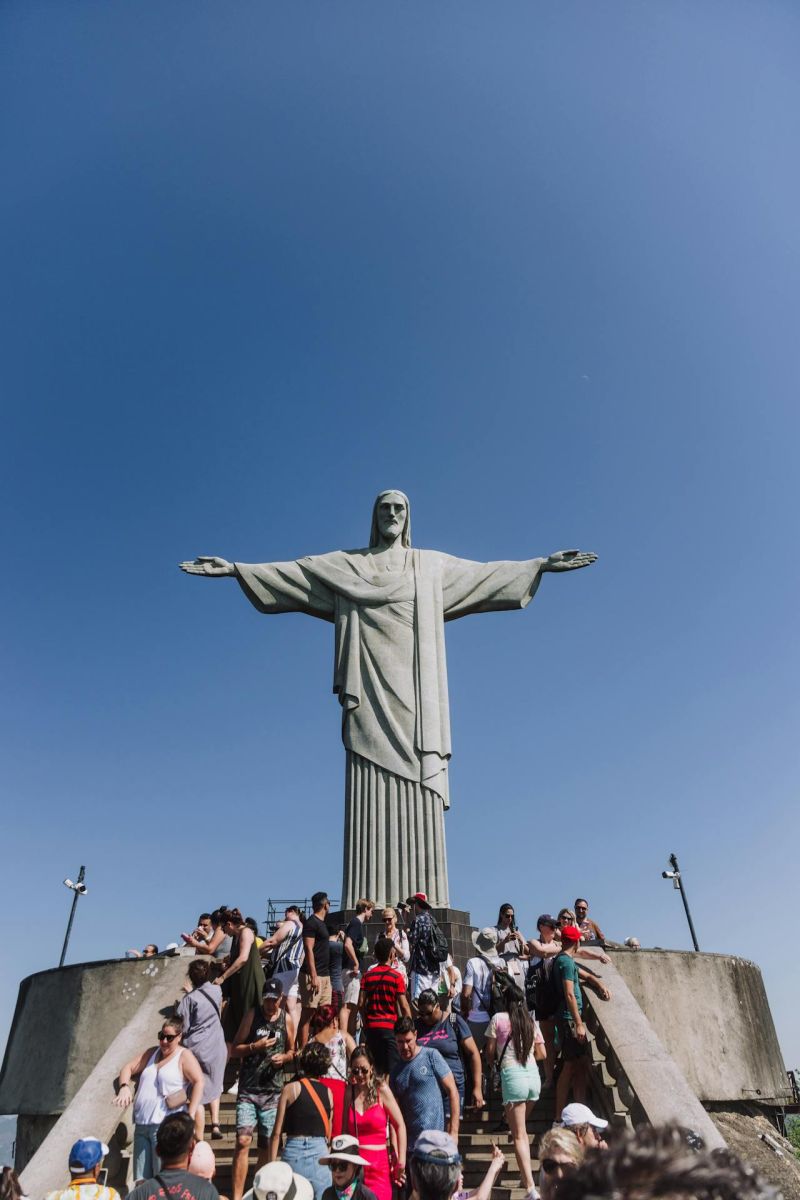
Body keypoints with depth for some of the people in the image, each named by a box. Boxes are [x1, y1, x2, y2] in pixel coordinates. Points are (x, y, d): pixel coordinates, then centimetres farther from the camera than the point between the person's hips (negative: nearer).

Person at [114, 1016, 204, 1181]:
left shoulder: (184, 1056, -2)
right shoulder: (152, 1052, 18)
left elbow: (199, 1082, -11)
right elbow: (128, 1068, 18)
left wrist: (190, 1115, -20)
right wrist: (124, 1086, -3)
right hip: (141, 1124, 6)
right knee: (141, 1180, 8)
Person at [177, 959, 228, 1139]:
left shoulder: (190, 998, -14)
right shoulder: (216, 991, -1)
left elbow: (183, 1027, -14)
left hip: (196, 1048, -4)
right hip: (216, 1047, 4)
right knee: (214, 1087, 24)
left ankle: (200, 1140, 5)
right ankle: (215, 1124, 14)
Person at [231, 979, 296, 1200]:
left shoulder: (287, 1019, 3)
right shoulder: (252, 1015, -2)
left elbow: (292, 1051, 15)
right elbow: (234, 1049, 1)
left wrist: (284, 1058, -7)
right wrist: (255, 1046, -16)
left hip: (273, 1091, 2)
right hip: (248, 1089, -2)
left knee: (267, 1145, 8)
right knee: (243, 1141, -11)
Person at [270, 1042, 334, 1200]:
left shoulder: (291, 1089, -4)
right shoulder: (328, 1092, 4)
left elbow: (277, 1132, -3)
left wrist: (272, 1162, 3)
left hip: (294, 1153, -2)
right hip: (320, 1154, 2)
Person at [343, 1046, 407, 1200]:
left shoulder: (381, 1089, -3)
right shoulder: (349, 1092, 4)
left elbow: (400, 1125, -2)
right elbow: (345, 1130, 6)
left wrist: (401, 1161, -3)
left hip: (379, 1165, -2)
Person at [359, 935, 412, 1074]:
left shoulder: (368, 975, 5)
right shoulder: (396, 976, -6)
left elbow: (361, 1004, 3)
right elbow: (404, 1006, -7)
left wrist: (366, 1024, 15)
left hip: (371, 1027, 4)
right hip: (390, 1026, -4)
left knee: (374, 1068, 12)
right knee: (392, 1068, -1)